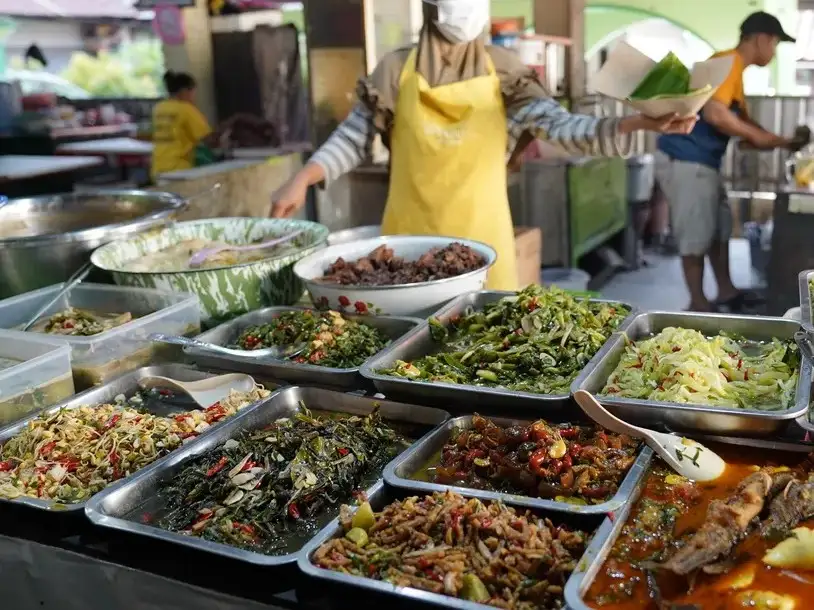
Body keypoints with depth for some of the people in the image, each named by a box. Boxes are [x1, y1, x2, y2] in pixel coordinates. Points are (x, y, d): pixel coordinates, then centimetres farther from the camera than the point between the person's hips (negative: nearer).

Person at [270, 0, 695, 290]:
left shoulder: (503, 70, 3)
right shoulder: (396, 70, 2)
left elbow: (560, 127, -4)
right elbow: (353, 138, 5)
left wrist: (637, 122, -17)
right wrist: (302, 179, -9)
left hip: (481, 233, 1)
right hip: (411, 235, 0)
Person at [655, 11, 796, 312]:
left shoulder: (735, 70, 18)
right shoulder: (728, 63, -13)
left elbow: (742, 122, 25)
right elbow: (714, 114, -26)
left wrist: (783, 142, 18)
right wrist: (756, 135, -13)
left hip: (701, 161, 10)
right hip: (685, 160, -10)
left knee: (720, 229, 16)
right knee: (696, 234, -4)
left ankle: (726, 293, 26)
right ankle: (698, 304, 6)